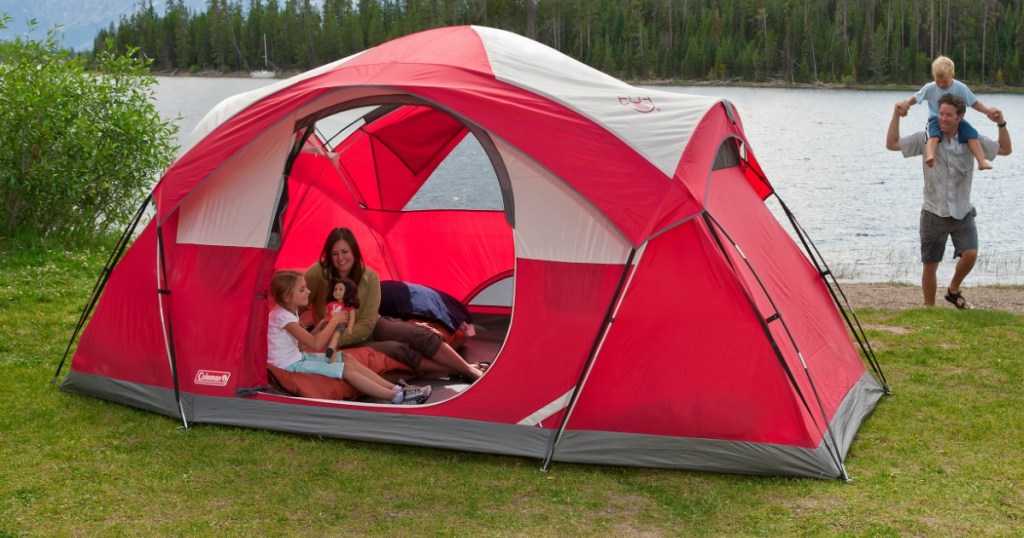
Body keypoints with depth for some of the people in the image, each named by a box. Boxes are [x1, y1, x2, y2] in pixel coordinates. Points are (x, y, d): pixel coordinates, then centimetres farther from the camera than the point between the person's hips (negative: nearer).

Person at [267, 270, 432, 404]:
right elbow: (315, 344, -26)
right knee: (346, 369, -15)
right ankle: (397, 397, -17)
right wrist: (334, 322, -14)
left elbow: (305, 342, 9)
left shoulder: (289, 311, 7)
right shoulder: (283, 316, -24)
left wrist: (321, 327, -3)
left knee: (346, 358, 4)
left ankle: (396, 388, -1)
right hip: (290, 365, -10)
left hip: (297, 356, 10)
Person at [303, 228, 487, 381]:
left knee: (421, 335, -18)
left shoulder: (369, 277, -13)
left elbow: (366, 324, -14)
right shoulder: (318, 273, -21)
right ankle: (458, 371, -19)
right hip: (347, 344, -3)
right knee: (399, 350, -26)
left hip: (371, 327, 4)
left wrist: (335, 341, -25)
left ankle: (470, 369, -9)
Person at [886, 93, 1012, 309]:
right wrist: (896, 116, -16)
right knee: (929, 265, 3)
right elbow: (892, 144, -6)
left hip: (962, 212, 1)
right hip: (934, 213, -1)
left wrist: (1001, 124, -10)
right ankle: (929, 307, 21)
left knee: (970, 253, -18)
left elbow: (1005, 149, 5)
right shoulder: (926, 139, -4)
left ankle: (953, 290, 10)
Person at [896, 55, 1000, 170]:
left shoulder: (960, 88, -5)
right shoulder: (929, 88, -6)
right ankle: (929, 156, -60)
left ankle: (982, 161, -25)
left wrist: (987, 111, -13)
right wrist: (906, 103, -17)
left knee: (971, 133, -23)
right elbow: (915, 98, 4)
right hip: (936, 119, -2)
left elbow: (974, 103, 0)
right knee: (934, 134, -36)